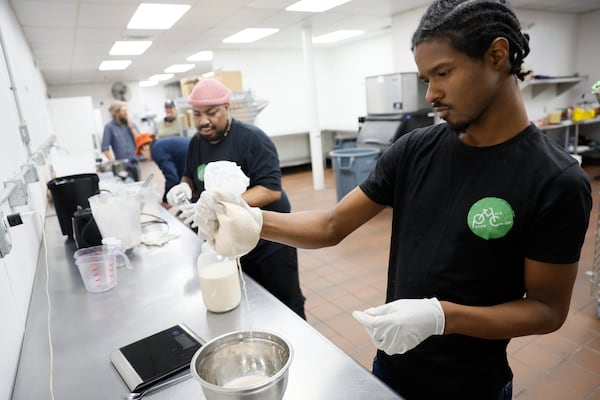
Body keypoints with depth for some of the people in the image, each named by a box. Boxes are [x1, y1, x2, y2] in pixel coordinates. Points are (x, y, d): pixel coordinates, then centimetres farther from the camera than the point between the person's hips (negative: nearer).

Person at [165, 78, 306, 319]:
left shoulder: (252, 138, -17)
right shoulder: (196, 143, 5)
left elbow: (271, 190, -23)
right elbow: (191, 178, 19)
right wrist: (185, 186, -6)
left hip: (268, 245, -6)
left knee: (286, 309, 8)